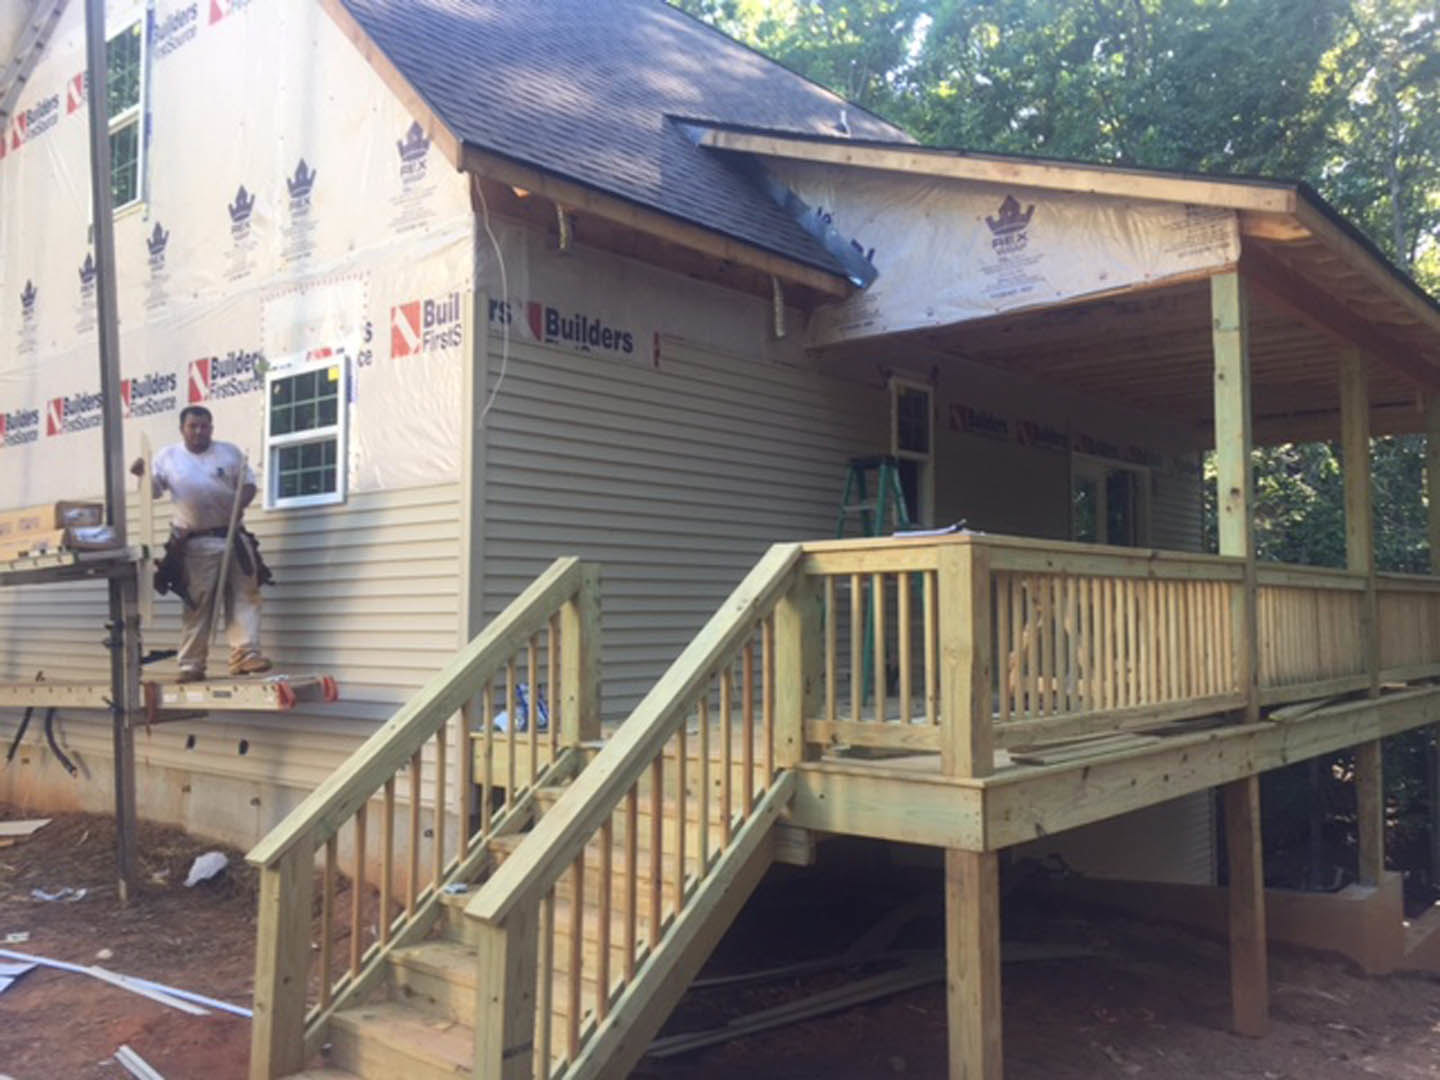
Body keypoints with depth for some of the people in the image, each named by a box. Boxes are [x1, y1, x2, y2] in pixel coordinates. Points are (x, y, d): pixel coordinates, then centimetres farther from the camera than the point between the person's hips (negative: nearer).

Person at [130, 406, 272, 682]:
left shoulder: (230, 452, 9)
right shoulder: (167, 457, 7)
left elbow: (248, 484, 10)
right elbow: (153, 491, 7)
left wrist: (241, 501, -11)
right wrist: (141, 475, -13)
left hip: (232, 537, 2)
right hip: (194, 543, -2)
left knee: (244, 597, -4)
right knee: (196, 606, 1)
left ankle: (245, 654, -2)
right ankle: (191, 665, 6)